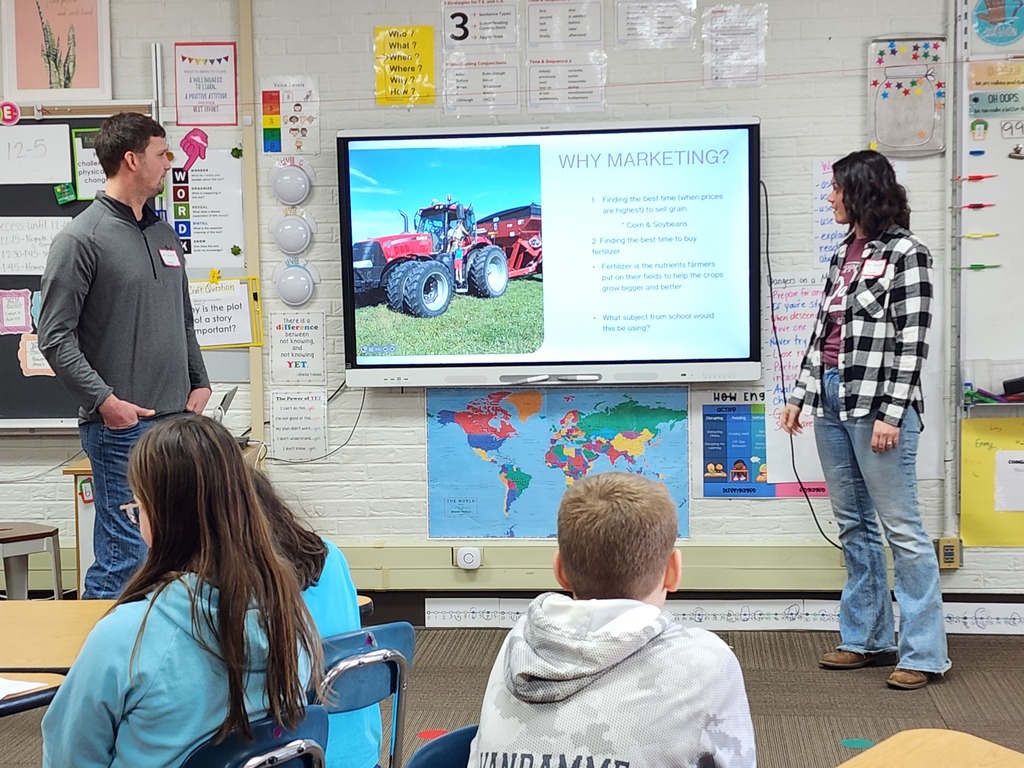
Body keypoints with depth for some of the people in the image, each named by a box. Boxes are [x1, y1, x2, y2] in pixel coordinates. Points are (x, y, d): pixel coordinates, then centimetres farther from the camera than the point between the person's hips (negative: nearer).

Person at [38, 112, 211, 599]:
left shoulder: (164, 235, 16)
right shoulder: (81, 239, -7)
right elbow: (55, 337, -11)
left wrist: (199, 382, 11)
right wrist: (105, 401, -17)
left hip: (177, 419, 7)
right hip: (121, 426, -7)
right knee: (124, 556, -7)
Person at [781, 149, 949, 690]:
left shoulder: (905, 253, -8)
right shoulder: (843, 253, 14)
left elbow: (911, 341, -13)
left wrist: (891, 414, -17)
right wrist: (800, 394, 14)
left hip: (876, 403, -8)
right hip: (831, 401, 8)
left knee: (900, 526, -4)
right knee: (853, 525, 12)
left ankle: (924, 652, 2)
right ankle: (868, 639, 21)